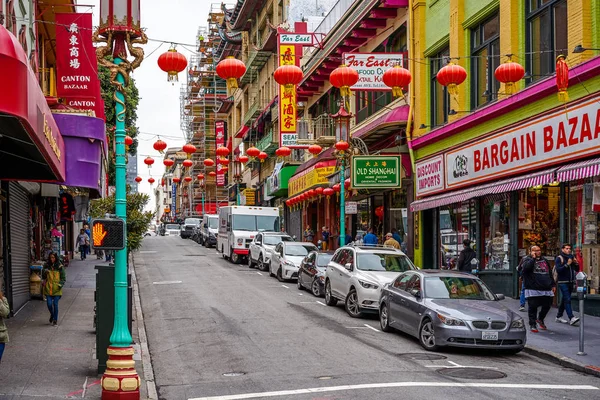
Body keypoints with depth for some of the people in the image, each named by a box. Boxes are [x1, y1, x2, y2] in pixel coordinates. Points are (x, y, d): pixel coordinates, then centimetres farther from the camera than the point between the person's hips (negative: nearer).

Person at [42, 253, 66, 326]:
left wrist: (60, 285, -11)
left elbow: (63, 278, 3)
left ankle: (55, 319, 9)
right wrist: (45, 272, -9)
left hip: (56, 289, -2)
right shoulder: (46, 266, 7)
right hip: (48, 289, 2)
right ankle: (52, 315, 27)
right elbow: (43, 276, 12)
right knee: (49, 304, -3)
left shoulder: (59, 267, 0)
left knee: (55, 304, -4)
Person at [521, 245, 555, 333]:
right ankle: (532, 325, 5)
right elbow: (526, 267, -23)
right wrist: (533, 258, -16)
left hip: (546, 289, 6)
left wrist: (553, 284, 21)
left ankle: (540, 319, 35)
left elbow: (550, 274, 24)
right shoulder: (528, 260, 1)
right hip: (533, 289, -6)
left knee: (547, 306, 11)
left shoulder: (544, 260, 19)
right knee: (533, 307, -4)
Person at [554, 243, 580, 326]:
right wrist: (567, 264, -21)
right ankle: (571, 318, -25)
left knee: (564, 300, 12)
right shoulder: (559, 258, -4)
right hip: (562, 282, -7)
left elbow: (577, 270, 15)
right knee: (567, 299, -16)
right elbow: (558, 270, -16)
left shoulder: (571, 257, 15)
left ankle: (559, 317, 21)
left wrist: (576, 263, -4)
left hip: (570, 282, 7)